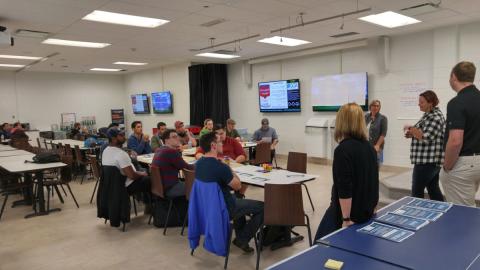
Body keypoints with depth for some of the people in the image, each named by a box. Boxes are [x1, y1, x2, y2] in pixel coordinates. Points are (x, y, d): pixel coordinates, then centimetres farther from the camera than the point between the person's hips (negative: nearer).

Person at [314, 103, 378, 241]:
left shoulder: (343, 149, -19)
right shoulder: (370, 147, 6)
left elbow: (344, 189, -23)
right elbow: (371, 181, 15)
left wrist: (346, 219, -20)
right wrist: (372, 208, 24)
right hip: (366, 212, 8)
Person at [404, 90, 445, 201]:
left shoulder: (435, 117, -16)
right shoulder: (428, 115, 14)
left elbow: (426, 137, -24)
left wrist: (411, 129, -12)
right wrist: (412, 134, 5)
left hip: (427, 161, -10)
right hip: (432, 160, 10)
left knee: (417, 192, -2)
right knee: (433, 189, 15)